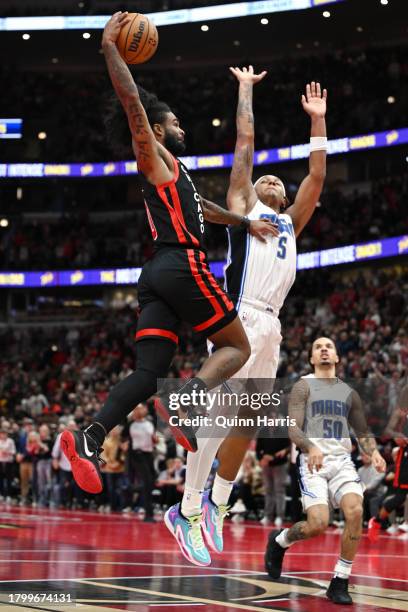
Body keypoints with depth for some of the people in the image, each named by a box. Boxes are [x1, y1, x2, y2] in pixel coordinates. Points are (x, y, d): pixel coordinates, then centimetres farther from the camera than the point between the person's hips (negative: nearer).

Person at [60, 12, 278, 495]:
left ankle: (89, 439, -21)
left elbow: (203, 209, 46)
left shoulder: (173, 174, 30)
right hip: (183, 266, -8)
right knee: (237, 348, 1)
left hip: (157, 275, 8)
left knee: (147, 373, -3)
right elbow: (132, 101, -8)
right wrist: (109, 47, -9)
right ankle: (185, 402, -26)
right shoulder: (154, 156, 4)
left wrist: (247, 223, 50)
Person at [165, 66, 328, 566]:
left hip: (270, 327, 7)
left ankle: (216, 505, 15)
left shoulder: (289, 222, 28)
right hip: (239, 319, -7)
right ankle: (188, 510, -12)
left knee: (249, 421, 6)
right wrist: (246, 90, 20)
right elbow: (245, 144, 12)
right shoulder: (243, 207, 14)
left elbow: (316, 176, 29)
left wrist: (318, 121, 32)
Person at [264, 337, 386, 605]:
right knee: (318, 524, -19)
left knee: (355, 512, -23)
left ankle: (340, 582, -11)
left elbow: (363, 431, 22)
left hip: (342, 460, 4)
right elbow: (293, 428, -6)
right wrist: (310, 447, -27)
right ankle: (279, 540, 16)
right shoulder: (304, 386, 4)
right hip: (313, 461, -4)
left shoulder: (349, 392, 18)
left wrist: (373, 451, -1)